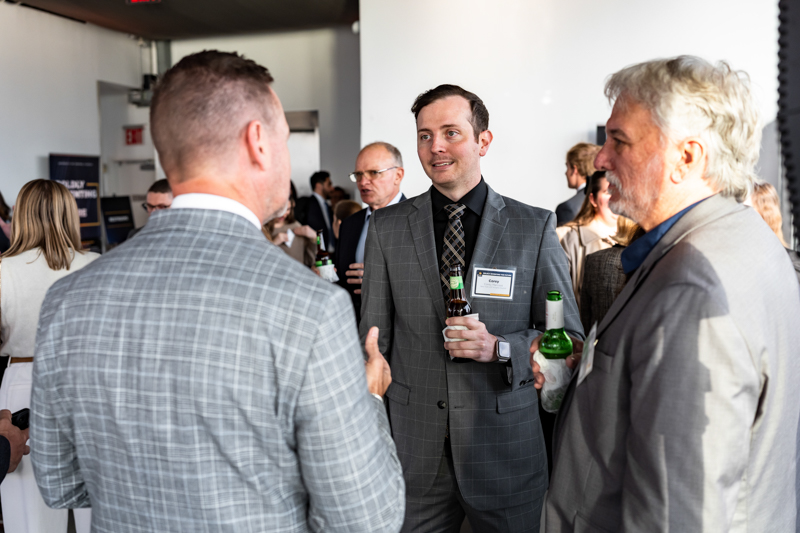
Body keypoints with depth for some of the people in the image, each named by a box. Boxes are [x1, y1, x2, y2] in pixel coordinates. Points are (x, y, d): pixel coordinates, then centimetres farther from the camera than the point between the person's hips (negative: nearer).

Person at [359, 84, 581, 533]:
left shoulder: (535, 227, -4)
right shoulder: (386, 228, 1)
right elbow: (374, 337, 4)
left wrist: (498, 347, -17)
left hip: (506, 447, -1)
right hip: (413, 449, 1)